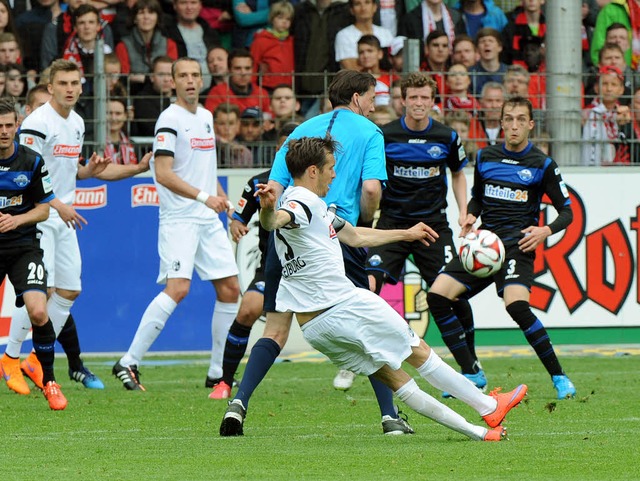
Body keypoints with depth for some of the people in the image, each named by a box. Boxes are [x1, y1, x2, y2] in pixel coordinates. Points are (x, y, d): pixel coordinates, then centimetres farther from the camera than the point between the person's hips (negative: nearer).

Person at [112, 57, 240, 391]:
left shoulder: (206, 117, 15)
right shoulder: (170, 119, -10)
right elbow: (163, 174, -18)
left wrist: (221, 196, 21)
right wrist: (204, 197, -24)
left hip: (209, 219, 8)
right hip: (178, 219, -8)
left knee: (229, 288, 5)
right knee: (177, 288, -21)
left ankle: (218, 371, 14)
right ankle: (129, 362, -17)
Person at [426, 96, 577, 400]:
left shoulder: (542, 165, 0)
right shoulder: (485, 157, 12)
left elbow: (567, 211, 2)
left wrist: (546, 231, -18)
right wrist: (471, 216, 4)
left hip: (517, 245, -5)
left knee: (516, 305, -30)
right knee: (437, 296, -11)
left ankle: (558, 376, -17)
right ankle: (471, 373, 0)